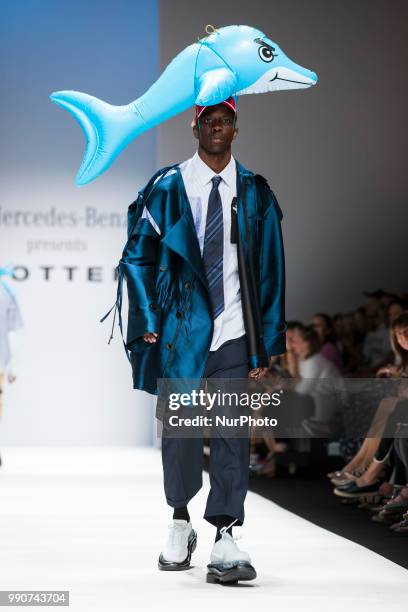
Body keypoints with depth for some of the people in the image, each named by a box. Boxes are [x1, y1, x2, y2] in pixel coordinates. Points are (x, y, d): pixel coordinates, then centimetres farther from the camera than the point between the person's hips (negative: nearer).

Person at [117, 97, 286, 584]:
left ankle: (224, 539, -3)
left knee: (233, 433, -5)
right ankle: (180, 523, 26)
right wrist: (148, 321, -2)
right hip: (181, 331, 0)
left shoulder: (255, 194, 6)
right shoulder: (167, 189, 4)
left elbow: (270, 271, 6)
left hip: (234, 333, 0)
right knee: (178, 429, 7)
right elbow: (136, 256, 7)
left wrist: (266, 344, 1)